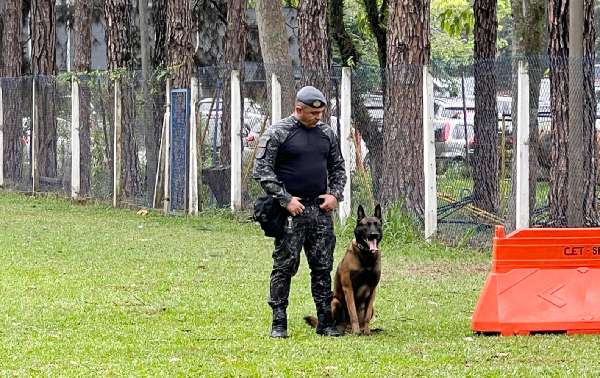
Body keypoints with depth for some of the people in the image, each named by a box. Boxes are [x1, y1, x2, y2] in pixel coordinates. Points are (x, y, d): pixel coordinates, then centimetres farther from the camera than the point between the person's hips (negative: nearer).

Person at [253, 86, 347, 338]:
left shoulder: (326, 133, 12)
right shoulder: (277, 133, -6)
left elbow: (338, 168, 22)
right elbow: (262, 171, -8)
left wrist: (335, 194, 5)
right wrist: (286, 199, -13)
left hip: (321, 210, 5)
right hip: (291, 211, -5)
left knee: (323, 267, 5)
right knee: (285, 266, -3)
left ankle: (325, 322, 10)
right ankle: (279, 322, 1)